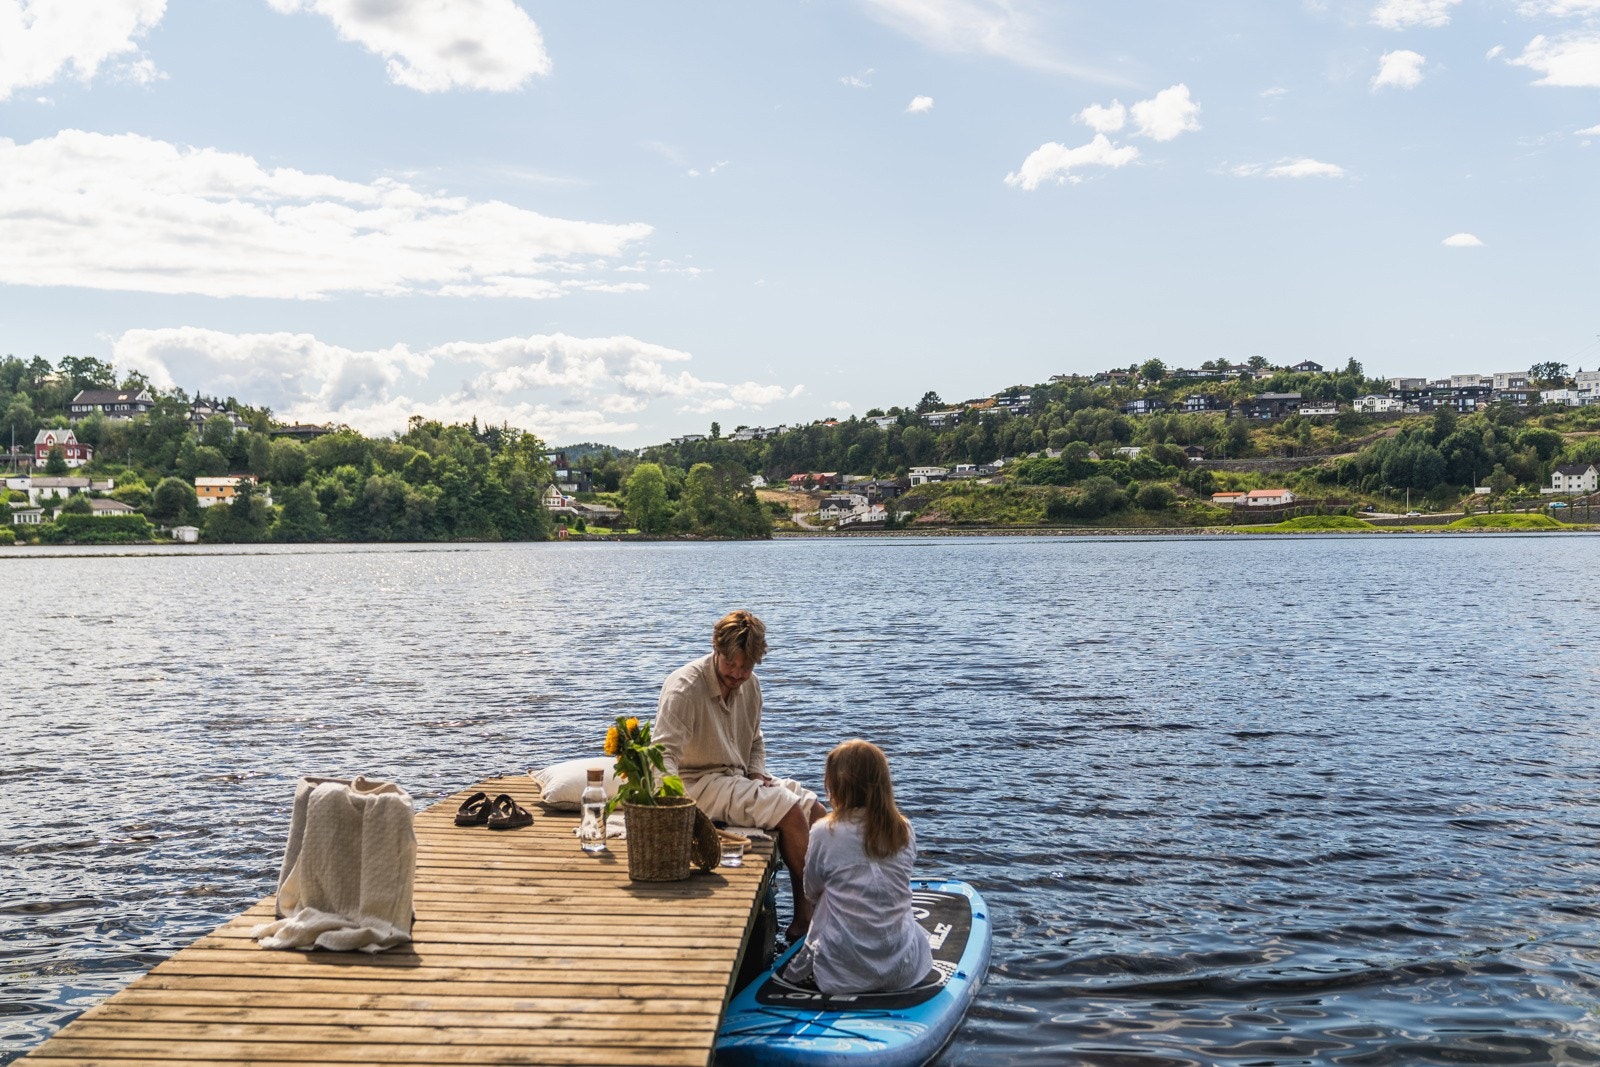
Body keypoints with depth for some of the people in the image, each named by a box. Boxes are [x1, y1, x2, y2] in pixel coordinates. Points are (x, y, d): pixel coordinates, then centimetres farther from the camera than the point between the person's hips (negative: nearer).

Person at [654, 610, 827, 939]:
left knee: (817, 813, -4)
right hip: (699, 783, -8)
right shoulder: (684, 687, -18)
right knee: (790, 811, -23)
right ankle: (805, 918, -12)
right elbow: (662, 752, -27)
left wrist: (758, 774, 3)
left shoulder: (750, 685, 6)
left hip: (739, 778, 9)